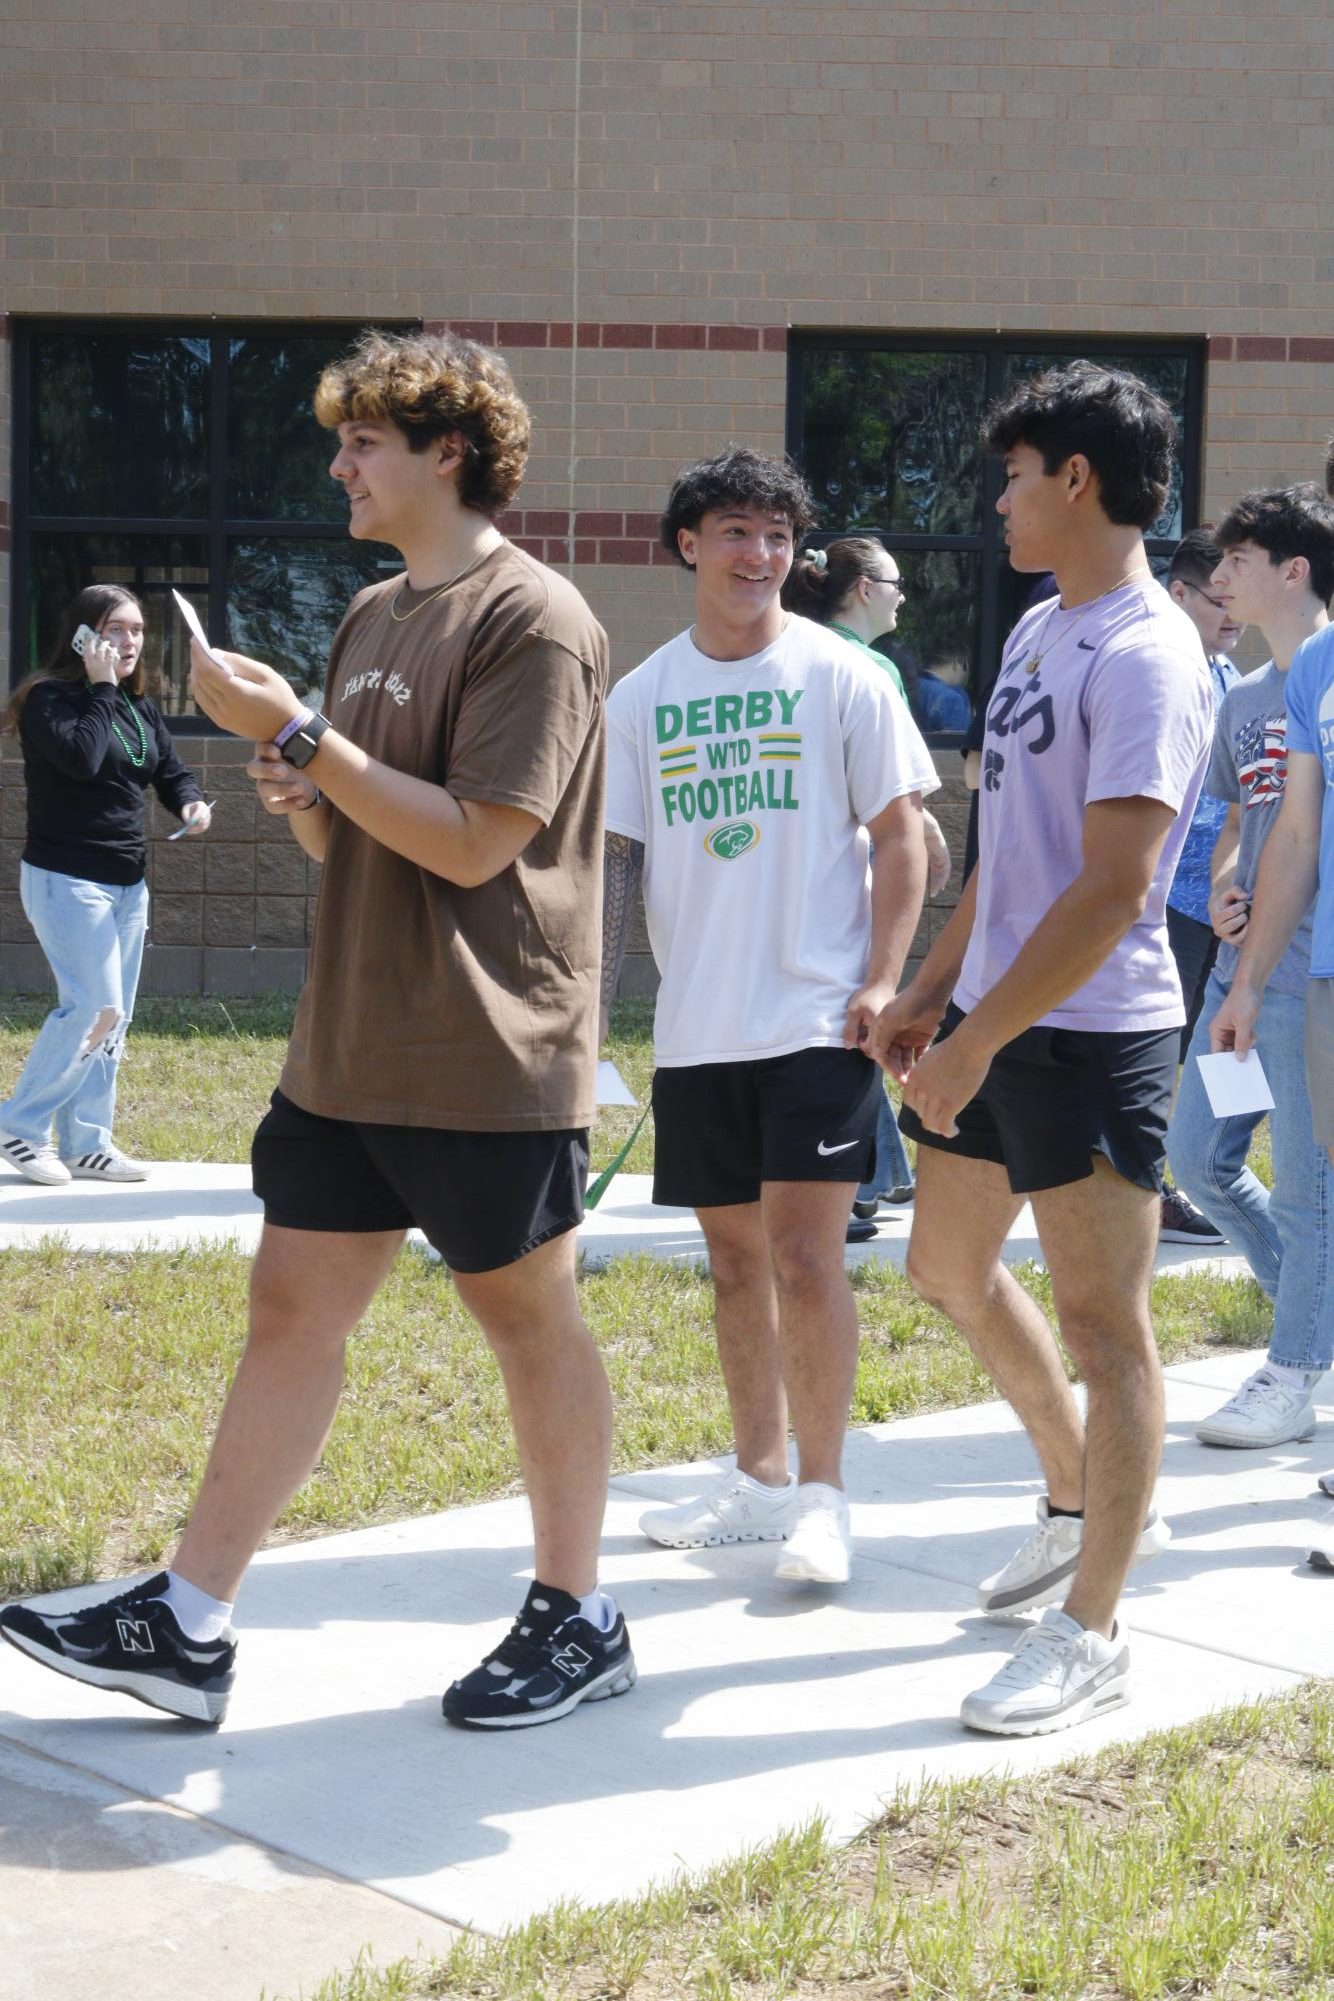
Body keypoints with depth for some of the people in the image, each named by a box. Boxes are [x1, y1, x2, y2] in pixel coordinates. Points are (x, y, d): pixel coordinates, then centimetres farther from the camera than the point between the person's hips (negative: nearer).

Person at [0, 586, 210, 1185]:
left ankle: (86, 1145, 15)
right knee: (97, 1008, -15)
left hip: (127, 882, 8)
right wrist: (100, 687, -18)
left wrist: (191, 802, -8)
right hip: (65, 880, -8)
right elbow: (81, 759, -26)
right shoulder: (49, 697, -10)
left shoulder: (139, 707, 13)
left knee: (113, 1018, 7)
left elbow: (170, 771, 14)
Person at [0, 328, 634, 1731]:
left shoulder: (532, 618, -12)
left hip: (487, 1061, -8)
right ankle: (188, 1628, 12)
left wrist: (297, 733, -18)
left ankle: (576, 1620, 22)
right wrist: (301, 794, -2)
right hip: (347, 1049, 8)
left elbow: (473, 841, -20)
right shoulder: (373, 616, 14)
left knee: (529, 1322, 6)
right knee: (290, 1309, 7)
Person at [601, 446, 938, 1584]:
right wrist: (591, 997, 5)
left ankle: (822, 1496, 5)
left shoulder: (842, 677, -1)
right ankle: (760, 1479, 25)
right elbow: (615, 855, 11)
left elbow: (899, 836, -1)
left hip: (816, 1019, -4)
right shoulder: (641, 697, 8)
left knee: (803, 1251, -8)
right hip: (695, 1026, 4)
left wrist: (882, 980, -10)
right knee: (734, 1252, 12)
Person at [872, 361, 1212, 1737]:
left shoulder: (1145, 658, -17)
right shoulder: (1036, 631, 12)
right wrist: (932, 990, 16)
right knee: (950, 1268, 19)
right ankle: (1081, 1502, 39)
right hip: (990, 1018, 10)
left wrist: (980, 1040, -22)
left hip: (1089, 1035, -10)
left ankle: (1090, 1632, 11)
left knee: (1101, 1322, 0)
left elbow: (1113, 889, -23)